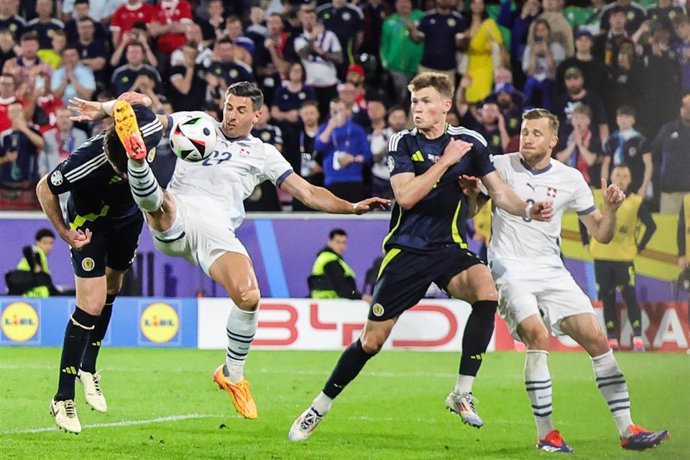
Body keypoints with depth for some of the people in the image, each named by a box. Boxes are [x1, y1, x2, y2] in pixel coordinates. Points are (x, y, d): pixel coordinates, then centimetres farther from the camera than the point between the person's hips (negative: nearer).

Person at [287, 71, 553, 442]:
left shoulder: (470, 142, 1)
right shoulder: (402, 143, -5)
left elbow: (498, 190, 5)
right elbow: (406, 196, -19)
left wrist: (528, 210, -14)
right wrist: (446, 161, -20)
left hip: (449, 249, 1)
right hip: (406, 251, -1)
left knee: (487, 292, -31)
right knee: (371, 341, -1)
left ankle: (462, 394, -21)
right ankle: (318, 409, 19)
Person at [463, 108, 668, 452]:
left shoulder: (570, 179, 4)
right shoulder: (500, 166, -1)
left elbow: (601, 233, 9)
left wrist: (610, 209, -12)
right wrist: (470, 191, -18)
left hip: (551, 270, 3)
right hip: (509, 269, -3)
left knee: (597, 340, -6)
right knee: (537, 336, -26)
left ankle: (627, 430, -1)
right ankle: (546, 434, -18)